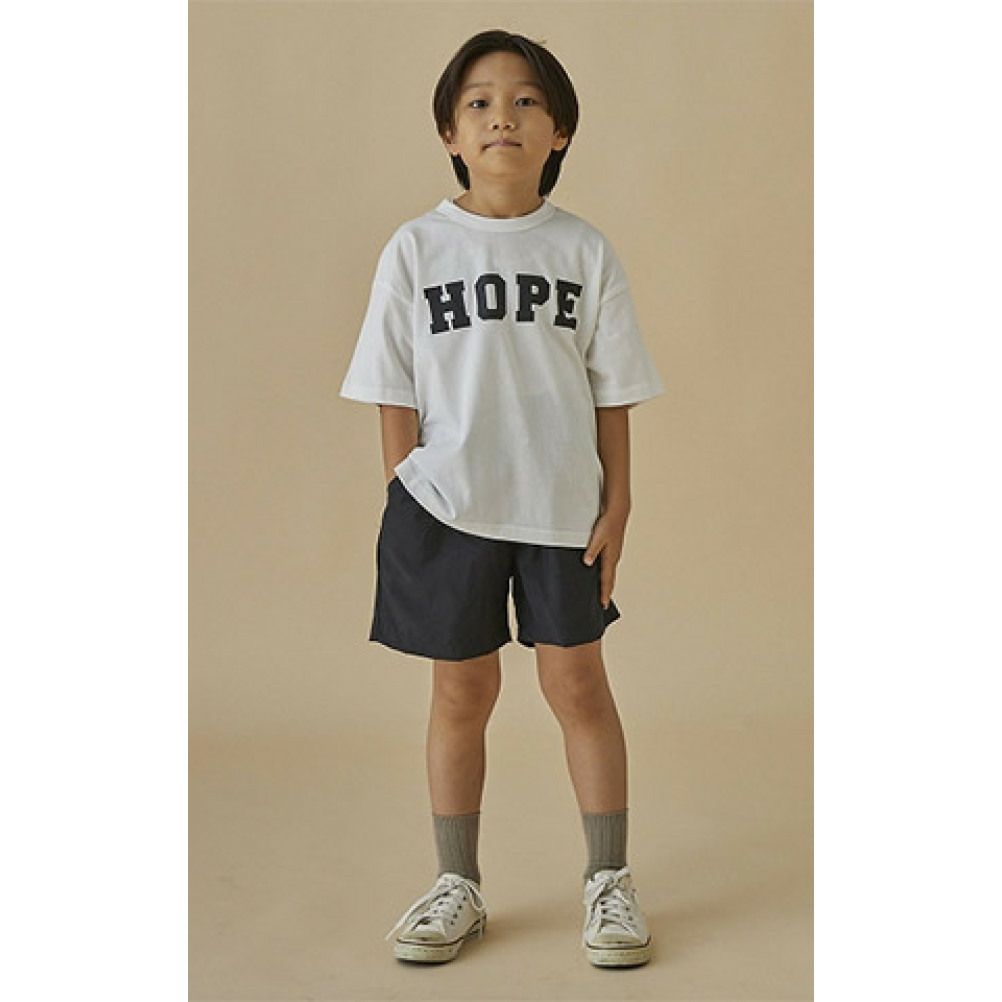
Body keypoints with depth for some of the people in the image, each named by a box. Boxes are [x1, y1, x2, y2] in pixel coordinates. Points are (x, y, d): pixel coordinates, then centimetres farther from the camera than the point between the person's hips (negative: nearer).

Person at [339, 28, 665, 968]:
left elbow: (611, 391, 3)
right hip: (446, 505, 0)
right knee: (461, 690, 9)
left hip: (561, 505, 0)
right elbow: (395, 392, 2)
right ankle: (456, 886, 24)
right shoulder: (417, 248, -1)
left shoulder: (583, 250, 0)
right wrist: (403, 496, -3)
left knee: (577, 684, 5)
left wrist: (615, 505, -1)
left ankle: (610, 880, 21)